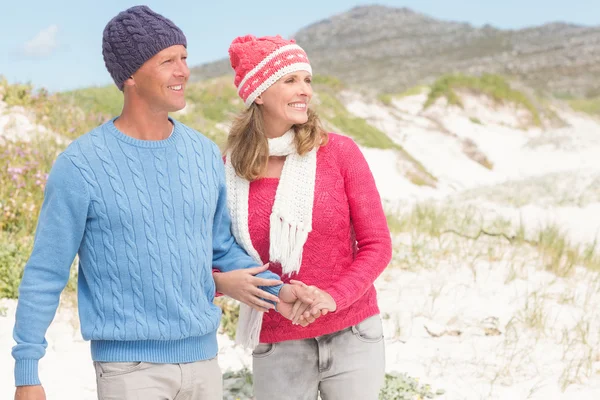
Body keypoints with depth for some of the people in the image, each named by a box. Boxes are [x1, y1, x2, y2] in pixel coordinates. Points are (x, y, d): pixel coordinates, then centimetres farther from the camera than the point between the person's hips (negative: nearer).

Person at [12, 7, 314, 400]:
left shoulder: (206, 155, 5)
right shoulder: (80, 166, -10)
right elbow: (45, 276, -6)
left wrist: (278, 290, -1)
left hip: (202, 358, 5)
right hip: (128, 366, -5)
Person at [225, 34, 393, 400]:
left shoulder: (339, 152, -6)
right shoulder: (230, 171, -4)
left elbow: (378, 245, -5)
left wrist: (333, 296, -19)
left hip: (352, 336, 0)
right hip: (277, 345, 1)